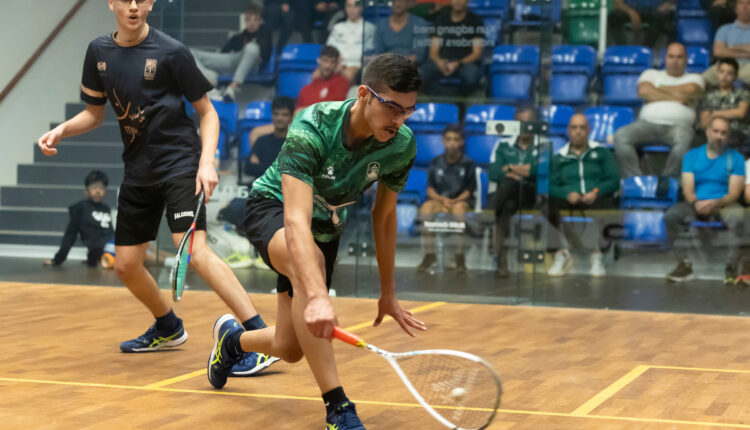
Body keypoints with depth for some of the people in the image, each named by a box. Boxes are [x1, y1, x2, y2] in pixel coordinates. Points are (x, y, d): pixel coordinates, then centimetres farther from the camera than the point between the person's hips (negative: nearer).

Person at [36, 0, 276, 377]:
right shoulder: (98, 52, 6)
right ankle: (168, 328, 37)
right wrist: (62, 130, -2)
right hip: (138, 170, 7)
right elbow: (94, 113, 17)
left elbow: (207, 112, -3)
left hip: (179, 162, -6)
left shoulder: (171, 52, -9)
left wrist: (207, 161, -18)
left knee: (194, 250, -24)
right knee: (126, 264, 10)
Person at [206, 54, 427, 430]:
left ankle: (233, 338, 44)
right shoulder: (311, 129, -36)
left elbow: (384, 217, -3)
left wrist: (388, 294, 3)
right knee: (307, 263, -41)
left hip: (326, 225, 6)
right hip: (272, 207, -5)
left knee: (289, 349, 5)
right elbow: (296, 221, -47)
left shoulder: (402, 145, -20)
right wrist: (317, 298, -60)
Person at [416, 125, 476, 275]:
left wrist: (455, 201, -18)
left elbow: (469, 190, -1)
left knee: (459, 208, -39)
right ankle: (429, 253, -26)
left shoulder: (468, 164, 0)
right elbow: (430, 189, 4)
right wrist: (442, 199, -14)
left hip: (460, 200, -2)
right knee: (426, 207, -32)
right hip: (439, 199, 2)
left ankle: (459, 256, -34)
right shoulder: (436, 163, 5)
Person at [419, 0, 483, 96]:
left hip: (466, 62, -1)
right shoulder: (441, 19, 11)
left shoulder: (475, 20, 4)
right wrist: (439, 62, -19)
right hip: (442, 62, 2)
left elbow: (477, 53, -3)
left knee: (471, 75, -39)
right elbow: (433, 52, 6)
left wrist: (457, 64, -22)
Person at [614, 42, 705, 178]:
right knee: (621, 135, -29)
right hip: (648, 122, 2)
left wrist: (657, 90, 7)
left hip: (678, 125, -2)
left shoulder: (694, 78, 22)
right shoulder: (651, 74, 25)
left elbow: (690, 90, -3)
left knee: (684, 139, -40)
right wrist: (676, 97, 2)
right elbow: (643, 91, 3)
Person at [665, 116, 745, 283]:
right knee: (670, 215, -29)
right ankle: (684, 264, -21)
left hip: (724, 205, -2)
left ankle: (731, 267, -25)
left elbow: (734, 193, -3)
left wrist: (716, 203, -24)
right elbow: (687, 189, 2)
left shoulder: (735, 158, 6)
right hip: (696, 204, 2)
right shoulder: (692, 156, 10)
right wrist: (696, 203, -21)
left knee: (737, 217, -38)